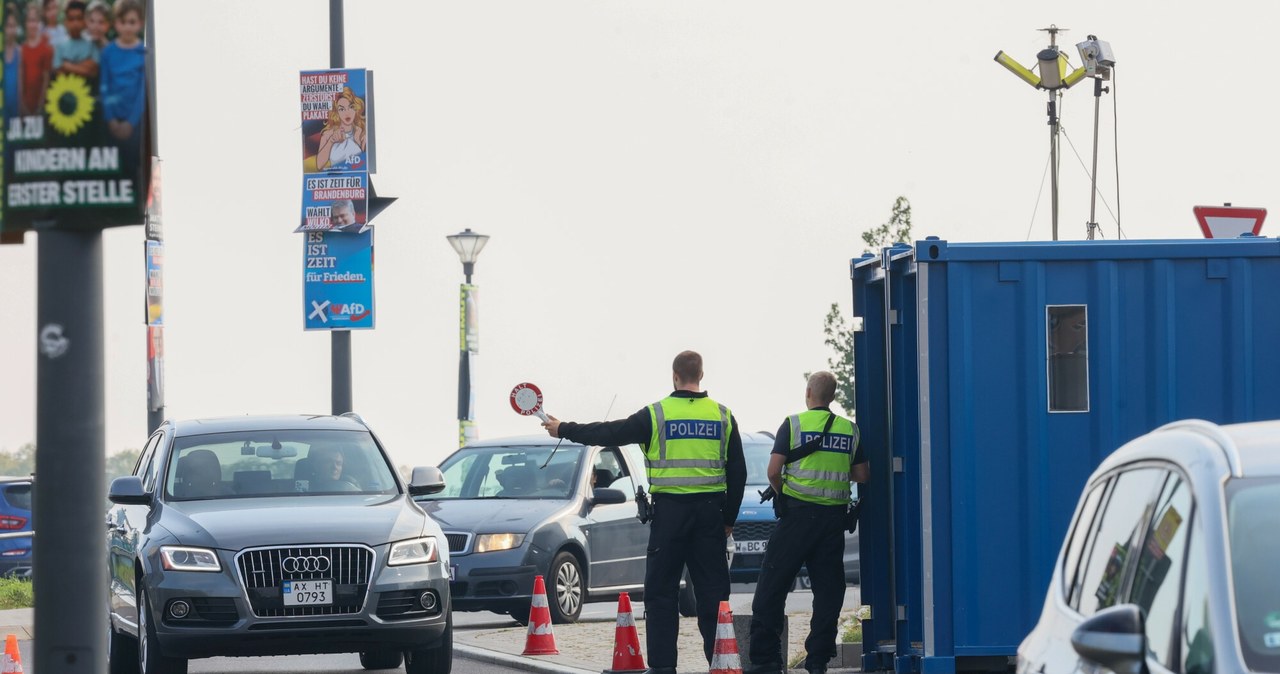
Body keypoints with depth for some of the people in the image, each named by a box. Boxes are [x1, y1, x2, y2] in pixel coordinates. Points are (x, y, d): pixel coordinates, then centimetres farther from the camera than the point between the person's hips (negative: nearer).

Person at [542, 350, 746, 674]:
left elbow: (609, 433, 1)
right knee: (713, 590, 6)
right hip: (710, 511, 2)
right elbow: (737, 473, 7)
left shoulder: (657, 414, -5)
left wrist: (563, 430, 14)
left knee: (661, 590, 3)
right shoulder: (723, 416, 4)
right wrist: (729, 519, 16)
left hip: (670, 511, -2)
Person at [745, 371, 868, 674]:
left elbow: (773, 471, -9)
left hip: (798, 513, -3)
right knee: (828, 590, 9)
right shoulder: (850, 430, 7)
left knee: (772, 588, 1)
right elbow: (862, 475, 9)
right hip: (834, 517, 3)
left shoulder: (794, 424, -4)